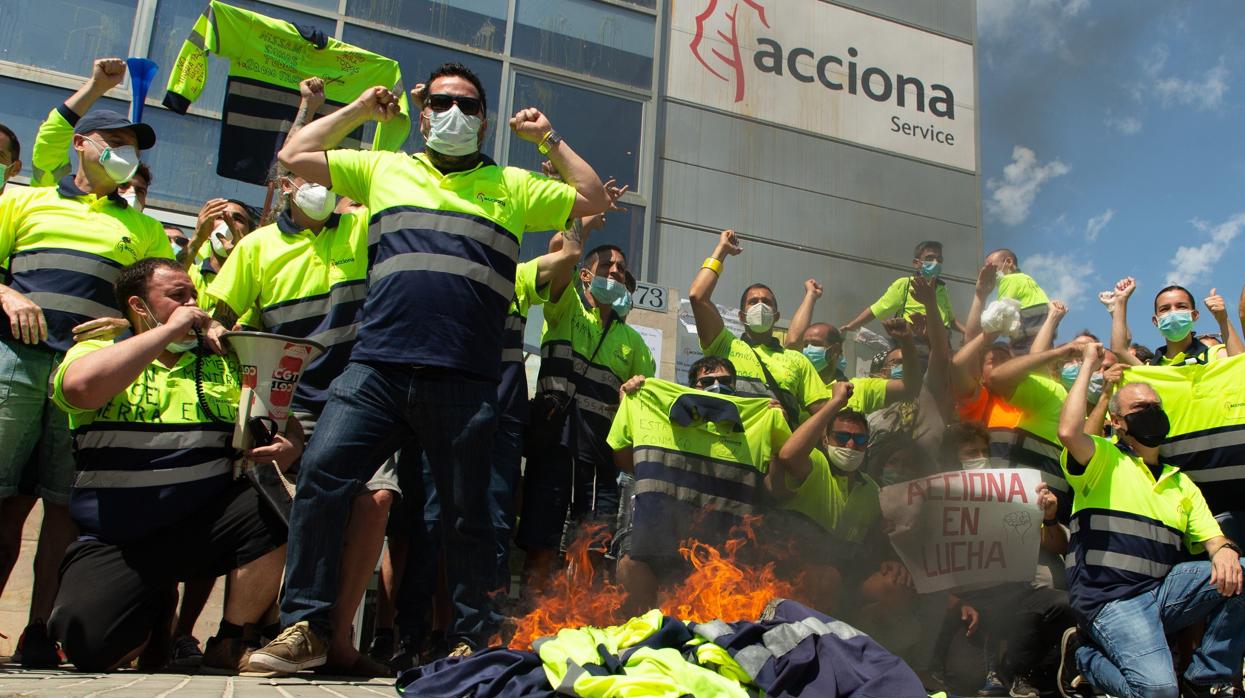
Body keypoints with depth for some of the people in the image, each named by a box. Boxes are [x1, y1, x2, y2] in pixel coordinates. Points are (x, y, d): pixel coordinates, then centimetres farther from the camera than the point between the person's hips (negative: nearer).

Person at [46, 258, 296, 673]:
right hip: (117, 541, -2)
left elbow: (283, 421, 16)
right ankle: (157, 609, 13)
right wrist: (170, 330, -11)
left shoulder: (226, 364, 18)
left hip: (207, 525, 2)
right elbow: (83, 387, -18)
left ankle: (229, 645, -6)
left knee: (274, 510, -29)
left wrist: (290, 447, -10)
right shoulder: (96, 353, 8)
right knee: (90, 644, -25)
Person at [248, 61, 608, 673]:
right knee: (320, 478, -11)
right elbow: (293, 157, 22)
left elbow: (595, 202, 15)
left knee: (466, 512, 4)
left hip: (465, 381, -1)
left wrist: (548, 141, 15)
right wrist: (359, 111, 22)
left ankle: (471, 640, 18)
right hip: (377, 367, 1)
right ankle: (304, 628, 1)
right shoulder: (385, 169, 21)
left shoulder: (513, 186, 18)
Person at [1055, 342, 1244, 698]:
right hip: (1111, 598, -6)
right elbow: (1068, 432, -19)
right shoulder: (1102, 459, 4)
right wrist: (1088, 365, -7)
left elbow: (1209, 537, 15)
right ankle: (1085, 653, 5)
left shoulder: (1181, 482, 25)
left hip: (1165, 589, 7)